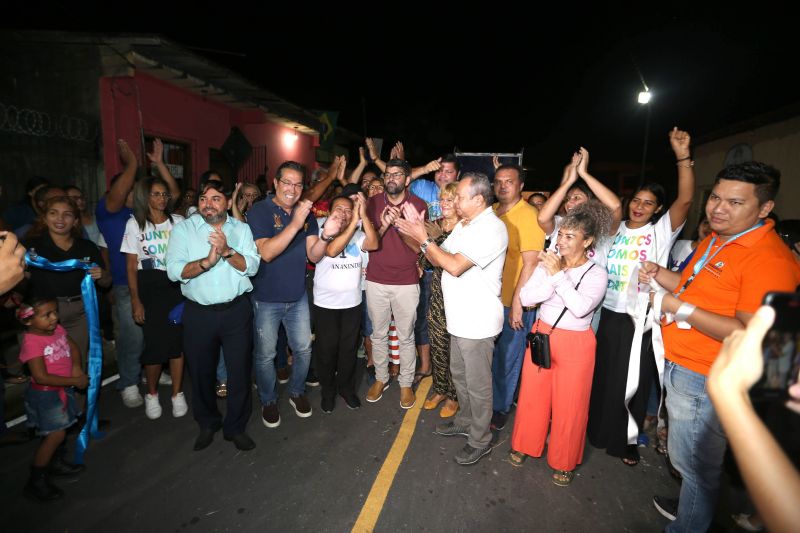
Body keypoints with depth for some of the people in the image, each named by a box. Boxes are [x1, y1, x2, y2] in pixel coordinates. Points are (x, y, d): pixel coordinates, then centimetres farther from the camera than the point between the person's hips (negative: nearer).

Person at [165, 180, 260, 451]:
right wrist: (207, 261, -24)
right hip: (198, 313, 0)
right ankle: (207, 424, 38)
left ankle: (236, 427, 27)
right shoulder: (183, 229, 1)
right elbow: (174, 271, -10)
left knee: (240, 371, 6)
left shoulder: (241, 229, 5)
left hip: (237, 310, 0)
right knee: (201, 373, 14)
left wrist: (228, 251, -22)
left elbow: (252, 266, -6)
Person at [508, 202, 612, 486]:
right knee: (532, 395, 14)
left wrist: (559, 275, -23)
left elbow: (581, 308, -25)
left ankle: (564, 462, 31)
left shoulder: (597, 274, -9)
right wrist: (552, 278, -21)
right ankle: (525, 444, 37)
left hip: (575, 344, -3)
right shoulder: (547, 264, -1)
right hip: (542, 335, 3)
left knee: (569, 405, 9)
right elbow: (525, 297, -10)